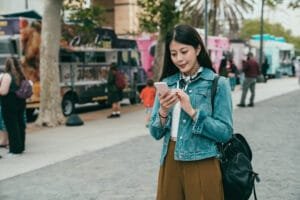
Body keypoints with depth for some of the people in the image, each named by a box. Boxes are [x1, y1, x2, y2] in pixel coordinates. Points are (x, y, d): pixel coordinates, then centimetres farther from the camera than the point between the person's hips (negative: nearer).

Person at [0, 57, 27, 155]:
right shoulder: (21, 75, 8)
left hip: (9, 105, -7)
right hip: (20, 103, 7)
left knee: (12, 126, -2)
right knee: (20, 125, 13)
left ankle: (15, 149, -1)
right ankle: (21, 147, 20)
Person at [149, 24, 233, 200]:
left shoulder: (218, 83, -5)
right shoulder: (167, 83, 6)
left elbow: (225, 133, -10)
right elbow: (156, 133, 5)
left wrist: (192, 111, -18)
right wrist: (163, 112, -13)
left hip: (202, 165, -3)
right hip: (170, 163, 4)